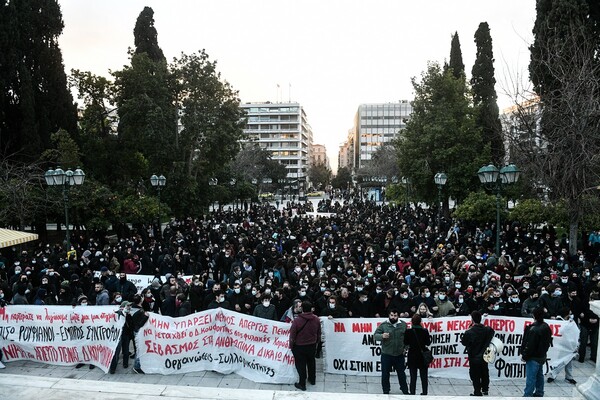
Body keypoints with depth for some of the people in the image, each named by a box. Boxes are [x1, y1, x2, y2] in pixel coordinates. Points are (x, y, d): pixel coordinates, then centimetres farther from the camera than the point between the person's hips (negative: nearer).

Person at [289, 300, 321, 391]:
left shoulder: (297, 320, -22)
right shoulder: (316, 319, -9)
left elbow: (292, 335, -15)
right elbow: (319, 333, 4)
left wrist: (291, 346, 0)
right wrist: (316, 342, 21)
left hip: (299, 346, -4)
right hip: (312, 346, 4)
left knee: (301, 365, 10)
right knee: (311, 362, 24)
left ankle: (302, 384, 18)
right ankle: (312, 379, 39)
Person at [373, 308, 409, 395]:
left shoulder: (403, 324, -1)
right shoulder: (383, 325, -8)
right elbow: (375, 335, -8)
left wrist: (406, 348, 5)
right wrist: (382, 336, -28)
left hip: (399, 355, 2)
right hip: (386, 355, -2)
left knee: (401, 373, 17)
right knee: (385, 374, 8)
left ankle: (405, 390, 35)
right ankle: (386, 392, 25)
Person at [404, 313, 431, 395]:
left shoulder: (408, 332, -13)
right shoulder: (425, 331, -12)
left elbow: (405, 343, -4)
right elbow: (428, 343, -2)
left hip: (412, 356, -1)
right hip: (423, 356, 1)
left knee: (413, 377, 8)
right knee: (423, 376, 14)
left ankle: (412, 393, 11)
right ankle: (424, 393, 21)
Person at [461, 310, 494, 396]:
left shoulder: (469, 332, -24)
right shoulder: (487, 329, -10)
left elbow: (464, 342, -12)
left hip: (474, 358, -5)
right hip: (484, 356, 5)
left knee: (475, 376, 9)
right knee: (484, 373, 22)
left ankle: (477, 392, 16)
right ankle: (485, 389, 37)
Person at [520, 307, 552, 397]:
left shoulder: (534, 329, -26)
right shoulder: (546, 327, 2)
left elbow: (530, 345, -22)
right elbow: (548, 341, 15)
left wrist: (524, 355, -11)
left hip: (534, 357, -9)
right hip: (542, 356, 9)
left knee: (531, 377, -4)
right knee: (539, 375, 20)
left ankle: (527, 395, 1)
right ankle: (539, 393, 31)